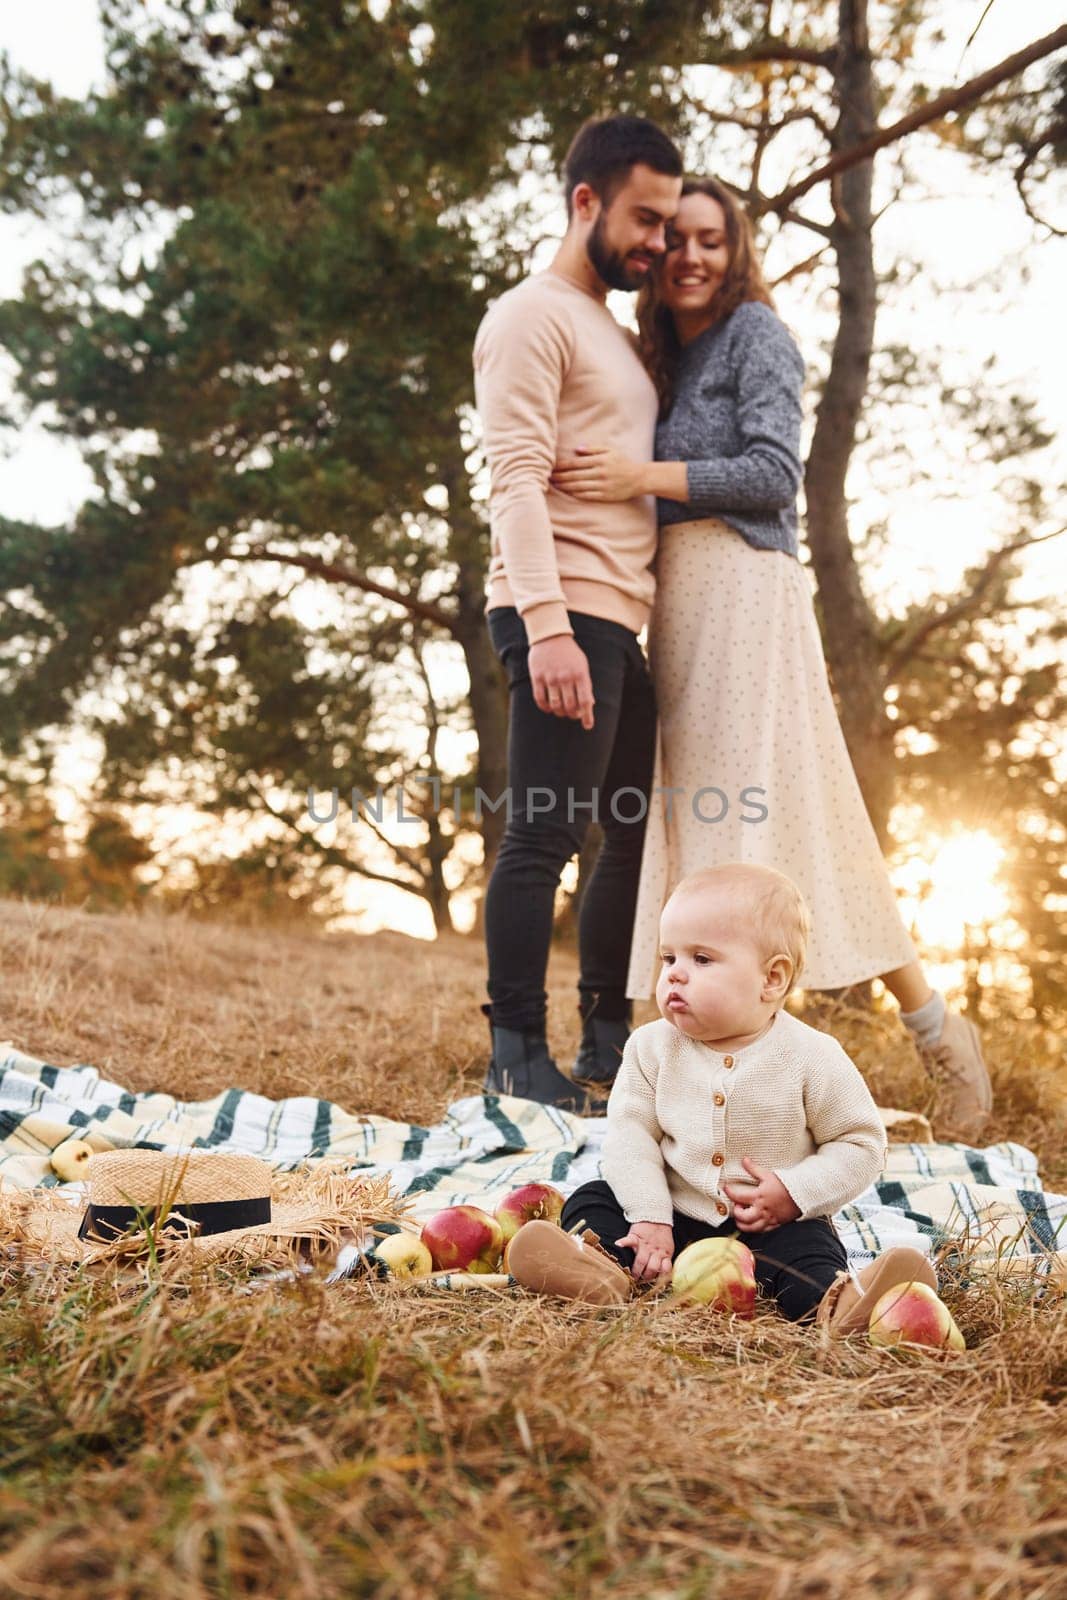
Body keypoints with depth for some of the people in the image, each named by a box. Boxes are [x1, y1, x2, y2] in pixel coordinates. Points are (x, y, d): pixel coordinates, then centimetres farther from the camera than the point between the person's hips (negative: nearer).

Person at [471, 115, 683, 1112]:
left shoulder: (619, 336, 26)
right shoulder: (530, 317, -2)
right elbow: (516, 480, -14)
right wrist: (547, 627, -24)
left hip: (618, 623, 9)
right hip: (565, 616, -9)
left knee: (642, 832, 12)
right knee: (543, 835, -8)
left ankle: (607, 1034, 22)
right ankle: (517, 1058, 0)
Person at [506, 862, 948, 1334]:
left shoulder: (812, 1057, -11)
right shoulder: (651, 1048, -3)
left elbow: (861, 1143, -5)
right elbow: (630, 1134, -5)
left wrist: (795, 1194, -17)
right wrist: (649, 1217, -18)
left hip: (776, 1227, -3)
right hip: (675, 1218, 3)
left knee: (809, 1248, -31)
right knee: (591, 1201, -13)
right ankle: (600, 1266, -39)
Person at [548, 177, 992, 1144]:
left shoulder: (755, 332, 2)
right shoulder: (666, 359, 24)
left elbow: (774, 473, -11)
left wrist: (645, 476, -15)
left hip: (742, 586, -8)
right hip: (675, 604, 8)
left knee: (770, 810, -13)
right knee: (696, 821, 2)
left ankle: (939, 1036, -4)